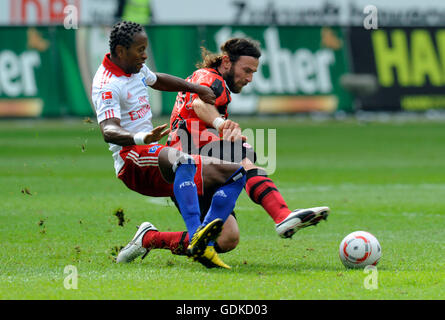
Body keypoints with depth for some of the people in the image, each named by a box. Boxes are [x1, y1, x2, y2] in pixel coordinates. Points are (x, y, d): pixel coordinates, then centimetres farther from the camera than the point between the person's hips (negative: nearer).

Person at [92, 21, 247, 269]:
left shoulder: (136, 69, 15)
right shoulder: (107, 85, -14)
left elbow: (158, 80, 40)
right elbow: (109, 131, -30)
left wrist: (197, 89, 35)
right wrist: (140, 138, -48)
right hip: (133, 160, -10)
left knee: (235, 174, 3)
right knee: (181, 159, -42)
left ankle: (204, 244, -15)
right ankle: (196, 238, -56)